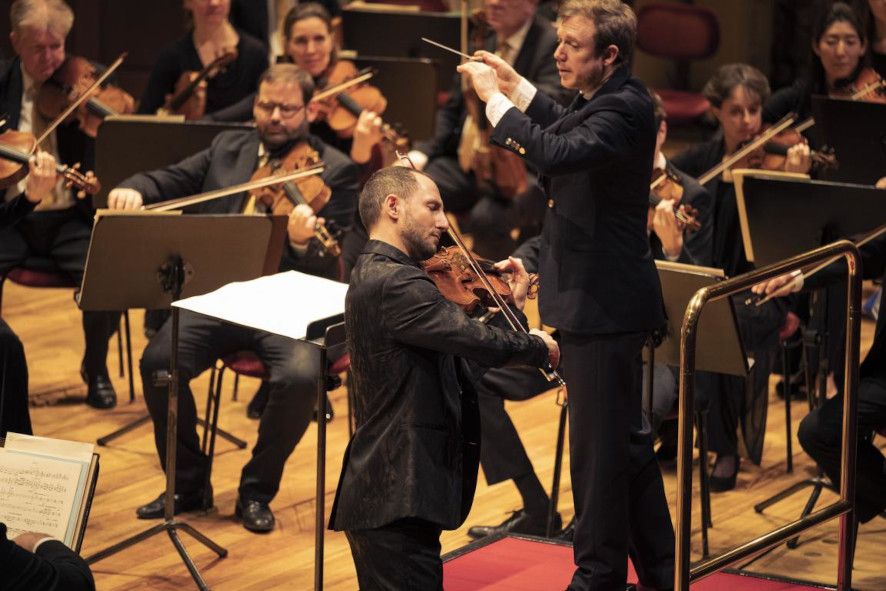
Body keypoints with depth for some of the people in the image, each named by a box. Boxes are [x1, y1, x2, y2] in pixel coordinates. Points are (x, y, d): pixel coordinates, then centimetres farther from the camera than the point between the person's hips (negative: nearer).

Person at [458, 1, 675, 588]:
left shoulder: (624, 108, -20)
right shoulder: (609, 100, 11)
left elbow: (558, 152, -35)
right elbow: (571, 131, 32)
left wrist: (497, 99, -25)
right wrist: (517, 87, 22)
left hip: (603, 305, -11)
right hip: (600, 301, 11)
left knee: (598, 442, -2)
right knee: (625, 439, 18)